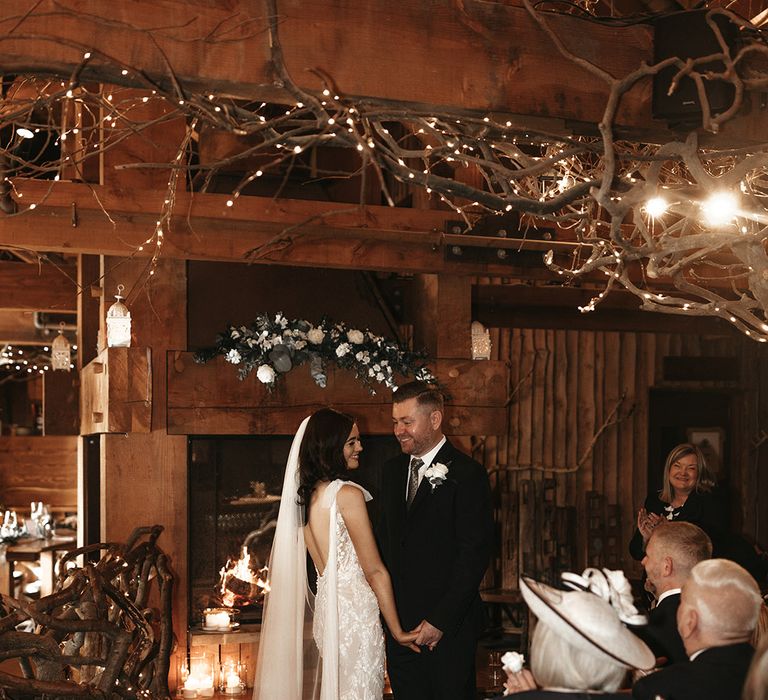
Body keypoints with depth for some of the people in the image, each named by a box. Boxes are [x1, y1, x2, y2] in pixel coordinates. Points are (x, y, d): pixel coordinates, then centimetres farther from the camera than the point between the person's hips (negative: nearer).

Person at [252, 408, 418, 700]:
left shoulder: (305, 495, 10)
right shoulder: (348, 494, -14)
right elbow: (374, 571, -12)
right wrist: (397, 631, -6)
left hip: (326, 608, 8)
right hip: (356, 611, -8)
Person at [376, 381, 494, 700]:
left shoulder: (466, 474, -10)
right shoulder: (392, 471, 11)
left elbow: (475, 554, -14)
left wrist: (439, 620, -15)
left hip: (448, 626, -6)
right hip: (400, 623, 6)